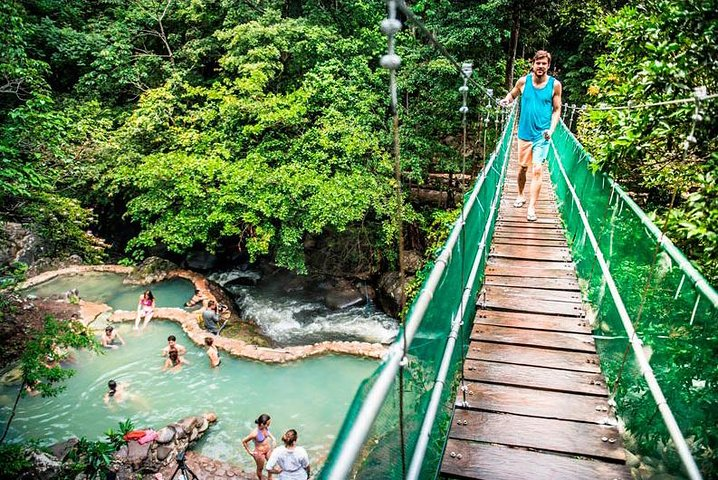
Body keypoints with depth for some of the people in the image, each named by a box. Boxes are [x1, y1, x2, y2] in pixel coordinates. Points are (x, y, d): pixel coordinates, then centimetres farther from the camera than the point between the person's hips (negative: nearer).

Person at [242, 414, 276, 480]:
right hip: (260, 453, -6)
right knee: (260, 468, 22)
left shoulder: (266, 427, -20)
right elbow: (244, 441, -22)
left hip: (268, 450, 6)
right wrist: (249, 452, -13)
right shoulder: (255, 433, -37)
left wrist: (273, 438, -4)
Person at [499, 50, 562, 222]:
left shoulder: (555, 85, -4)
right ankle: (520, 195, 37)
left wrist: (551, 129, -12)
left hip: (542, 134, -2)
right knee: (522, 167, 14)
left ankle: (532, 207, -6)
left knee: (537, 169, -9)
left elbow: (557, 110, 2)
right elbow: (512, 94, 15)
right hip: (524, 132, 2)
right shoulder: (523, 81, -2)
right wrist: (507, 99, -9)